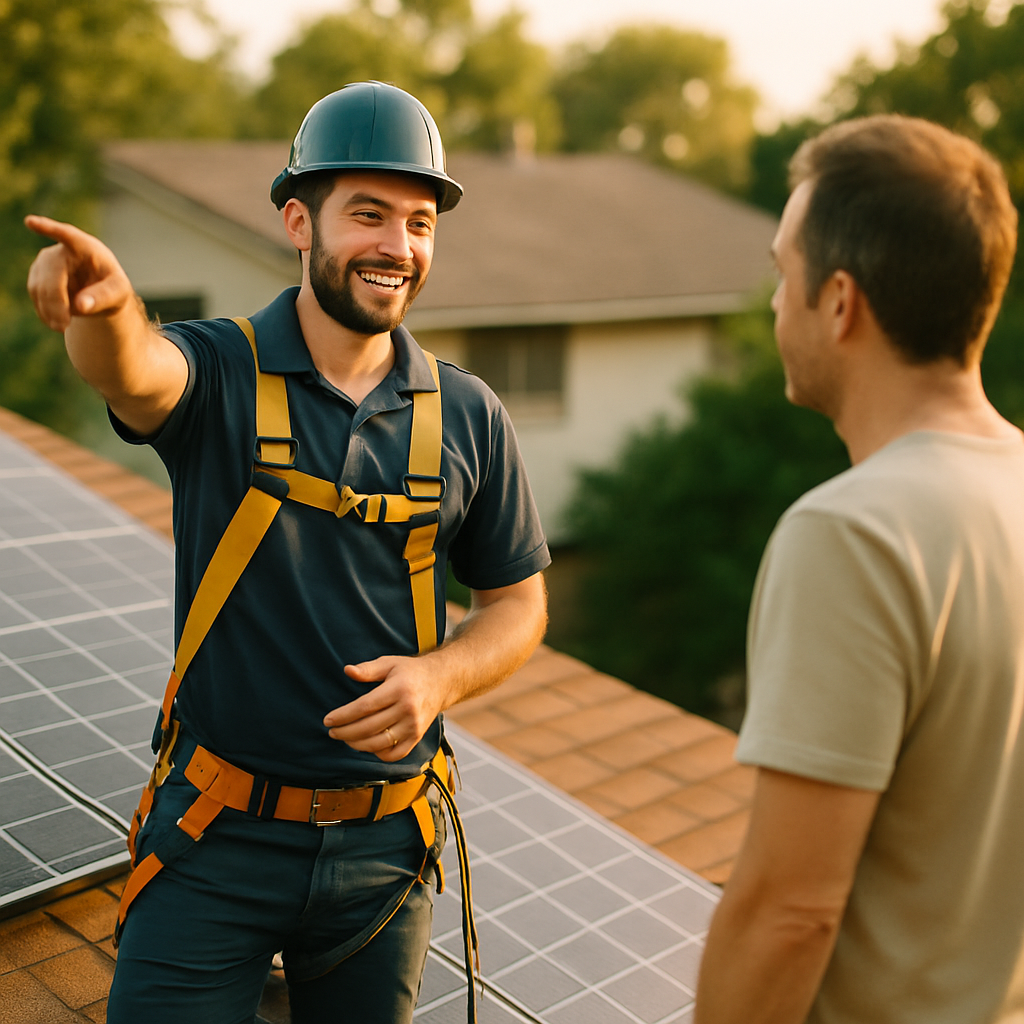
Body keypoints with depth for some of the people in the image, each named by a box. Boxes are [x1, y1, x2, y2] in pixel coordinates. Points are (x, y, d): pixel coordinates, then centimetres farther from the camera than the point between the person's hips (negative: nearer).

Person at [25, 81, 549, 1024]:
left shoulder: (468, 416, -1)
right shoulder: (218, 375, -9)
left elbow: (518, 602, 5)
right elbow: (132, 372, -33)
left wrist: (440, 675, -15)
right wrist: (106, 303, -56)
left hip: (384, 844, 3)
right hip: (215, 838, -2)